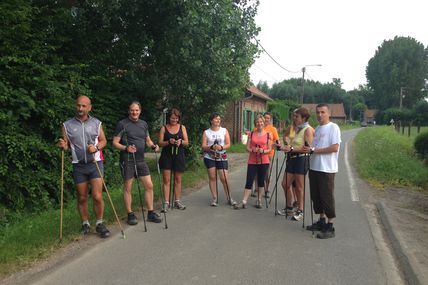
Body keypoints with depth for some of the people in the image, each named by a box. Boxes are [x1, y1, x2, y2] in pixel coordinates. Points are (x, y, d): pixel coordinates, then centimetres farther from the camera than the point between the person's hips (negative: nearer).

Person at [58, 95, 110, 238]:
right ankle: (85, 224, 24)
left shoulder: (96, 123, 4)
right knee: (82, 198, 8)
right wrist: (63, 145, -16)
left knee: (97, 196, -6)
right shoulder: (67, 125, 3)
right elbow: (66, 145, 7)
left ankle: (99, 223, 12)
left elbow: (103, 140, 10)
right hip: (78, 166, 1)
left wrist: (96, 147, -10)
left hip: (95, 163, -1)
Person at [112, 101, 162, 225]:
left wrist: (153, 146, 0)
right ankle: (130, 214, 16)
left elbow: (148, 140, 21)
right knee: (128, 188, 3)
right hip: (127, 160, -5)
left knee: (149, 185, 4)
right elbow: (115, 143, -6)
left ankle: (150, 213, 15)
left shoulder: (144, 124, 11)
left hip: (141, 160, 5)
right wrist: (126, 148, -23)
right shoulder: (122, 124, -5)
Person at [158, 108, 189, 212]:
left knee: (178, 180, 8)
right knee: (166, 180, -3)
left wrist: (181, 142, -18)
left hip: (179, 156, 2)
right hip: (166, 156, -2)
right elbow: (160, 143, -2)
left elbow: (187, 142, 4)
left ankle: (177, 201, 18)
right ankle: (166, 202, 0)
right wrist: (168, 142, -20)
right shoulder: (164, 128, 2)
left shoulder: (182, 127, 7)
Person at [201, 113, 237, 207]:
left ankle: (230, 198, 6)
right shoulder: (206, 132, 5)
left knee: (224, 178, -5)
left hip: (222, 157, 0)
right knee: (212, 177, 0)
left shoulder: (224, 130, 7)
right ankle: (214, 199, 8)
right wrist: (211, 147, -20)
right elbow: (203, 146, -1)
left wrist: (221, 147, -18)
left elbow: (228, 144, 1)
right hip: (209, 157, 0)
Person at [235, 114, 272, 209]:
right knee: (249, 182, -2)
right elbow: (247, 148, 3)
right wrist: (253, 150, -17)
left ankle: (259, 200, 22)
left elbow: (270, 149, 1)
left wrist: (263, 151, -19)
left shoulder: (268, 134, 2)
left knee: (261, 181, 9)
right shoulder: (251, 134, 5)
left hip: (264, 162, 0)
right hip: (252, 161, 0)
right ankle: (244, 202, 0)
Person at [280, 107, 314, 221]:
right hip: (292, 158, 9)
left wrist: (292, 149, -25)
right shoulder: (297, 129, 17)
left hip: (302, 159, -9)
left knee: (299, 187, 0)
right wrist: (287, 146, 9)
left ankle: (300, 211, 13)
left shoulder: (308, 129, -10)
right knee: (285, 184, 10)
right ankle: (289, 208, 25)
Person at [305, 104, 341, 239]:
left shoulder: (333, 127, -8)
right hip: (314, 167, 8)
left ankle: (330, 227, 6)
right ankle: (321, 221, 27)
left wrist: (313, 150, -17)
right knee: (316, 196, 13)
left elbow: (334, 148, -18)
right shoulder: (317, 129, 15)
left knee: (327, 198, -3)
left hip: (326, 169, -8)